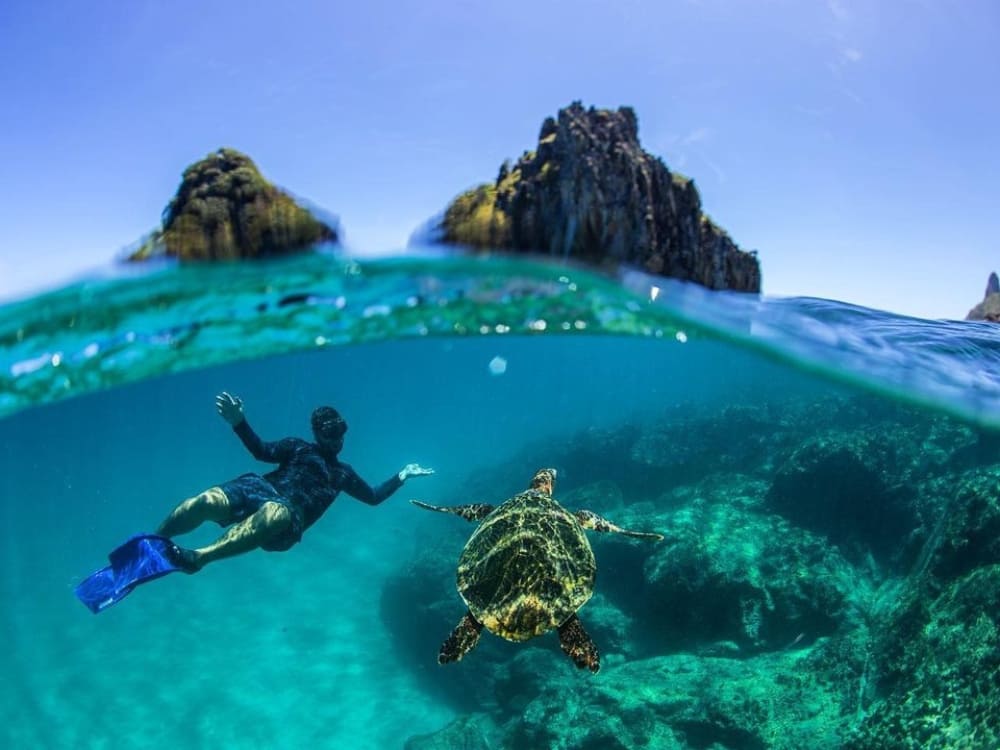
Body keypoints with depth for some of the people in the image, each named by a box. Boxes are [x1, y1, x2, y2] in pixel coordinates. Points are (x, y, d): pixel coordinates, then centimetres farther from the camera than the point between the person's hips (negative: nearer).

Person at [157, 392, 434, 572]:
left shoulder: (342, 473, 32)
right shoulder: (297, 447, 24)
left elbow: (373, 497, 38)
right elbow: (261, 451, 7)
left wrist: (401, 476, 31)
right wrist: (239, 422, -10)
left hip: (290, 514, 0)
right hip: (261, 488, 1)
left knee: (273, 514, -43)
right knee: (208, 501, -33)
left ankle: (197, 558, -46)